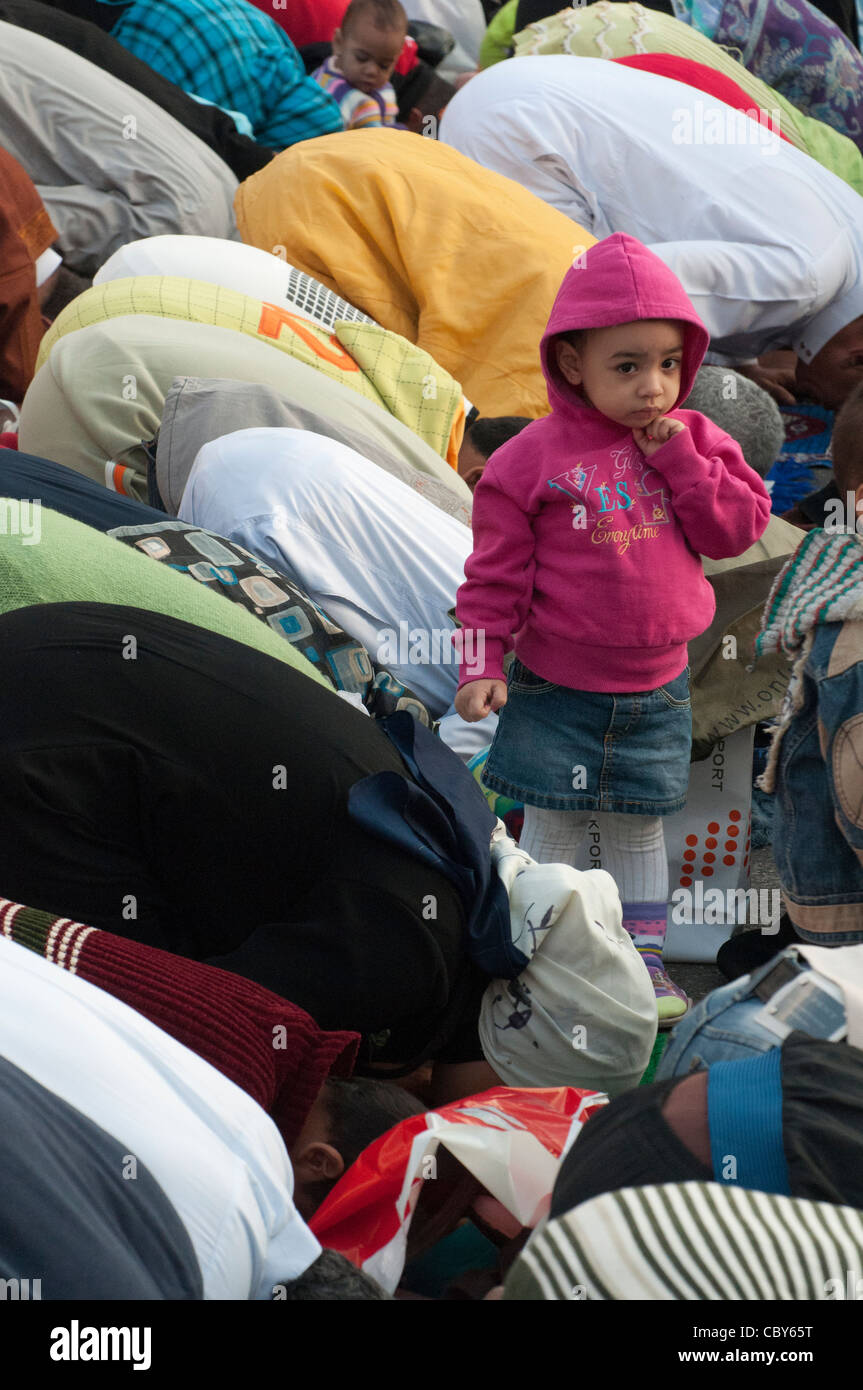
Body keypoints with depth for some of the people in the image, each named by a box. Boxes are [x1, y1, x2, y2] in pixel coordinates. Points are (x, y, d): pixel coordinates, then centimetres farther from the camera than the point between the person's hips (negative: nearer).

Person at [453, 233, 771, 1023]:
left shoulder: (693, 443, 0)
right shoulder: (532, 460, -11)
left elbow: (739, 528, -7)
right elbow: (496, 573, -7)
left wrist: (678, 458, -16)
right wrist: (483, 665, -11)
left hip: (656, 688, 3)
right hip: (556, 690, -3)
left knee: (640, 828, 14)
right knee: (550, 825, 6)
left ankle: (643, 956, 26)